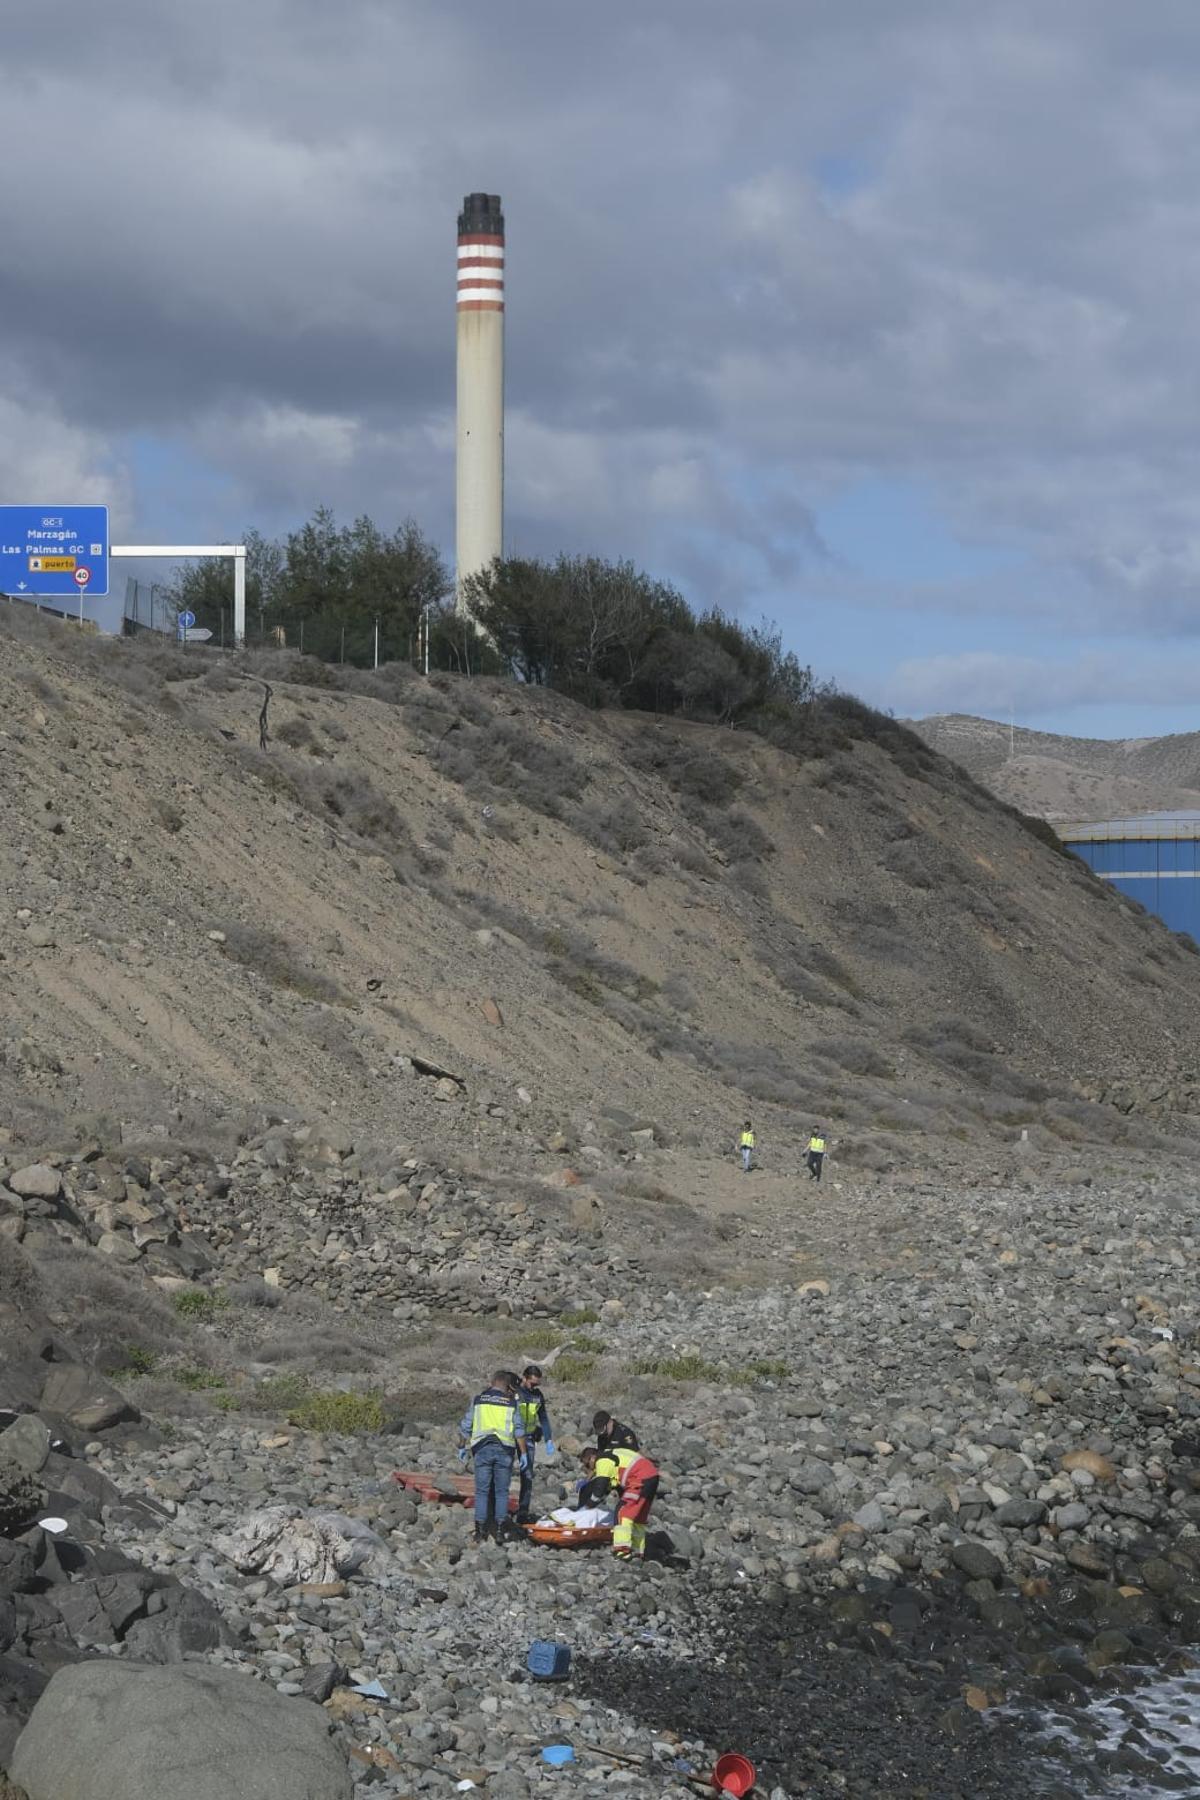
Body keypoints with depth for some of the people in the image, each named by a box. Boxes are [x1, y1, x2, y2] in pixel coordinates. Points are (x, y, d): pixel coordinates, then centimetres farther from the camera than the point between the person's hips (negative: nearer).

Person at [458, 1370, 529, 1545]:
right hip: (504, 1450, 0)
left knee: (482, 1491, 5)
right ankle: (499, 1531, 6)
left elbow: (465, 1427, 10)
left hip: (482, 1449, 0)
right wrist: (523, 1453, 3)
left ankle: (481, 1532, 2)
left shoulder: (478, 1400, 8)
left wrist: (463, 1447, 22)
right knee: (501, 1491, 8)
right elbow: (519, 1430, -1)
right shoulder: (511, 1402, 5)